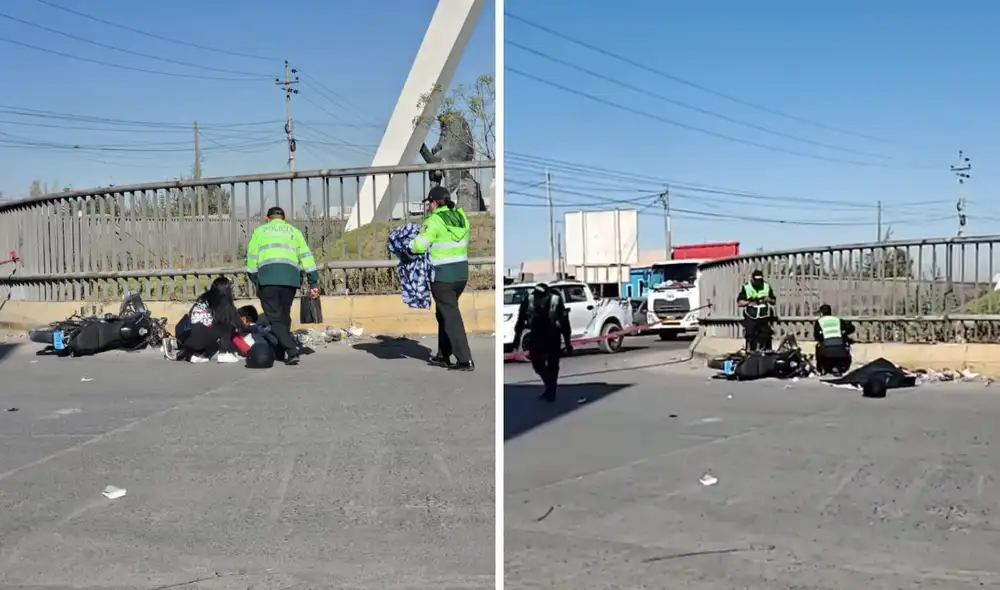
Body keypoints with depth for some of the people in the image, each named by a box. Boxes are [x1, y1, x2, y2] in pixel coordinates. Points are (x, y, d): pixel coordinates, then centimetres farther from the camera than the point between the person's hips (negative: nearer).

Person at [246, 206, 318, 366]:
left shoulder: (260, 231, 22)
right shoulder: (294, 231, 24)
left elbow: (251, 258, 13)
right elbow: (306, 256, 14)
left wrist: (255, 281, 18)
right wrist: (313, 283, 11)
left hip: (267, 277, -2)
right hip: (290, 277, 2)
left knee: (275, 318, 0)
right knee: (284, 316, 17)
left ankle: (291, 351, -15)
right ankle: (283, 351, 19)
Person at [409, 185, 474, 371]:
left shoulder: (435, 221, -13)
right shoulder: (461, 216, 8)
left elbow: (419, 245, -18)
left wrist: (407, 245, 3)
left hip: (443, 275, -7)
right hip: (461, 272, 7)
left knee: (451, 317, -2)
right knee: (444, 313, 20)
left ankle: (465, 360, -4)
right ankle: (443, 355, 26)